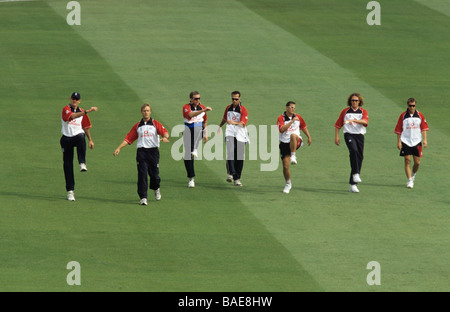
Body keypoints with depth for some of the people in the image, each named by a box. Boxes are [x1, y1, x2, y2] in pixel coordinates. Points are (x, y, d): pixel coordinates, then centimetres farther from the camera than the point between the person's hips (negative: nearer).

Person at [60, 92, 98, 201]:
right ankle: (70, 191, 8)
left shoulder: (82, 112, 13)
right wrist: (87, 111, -32)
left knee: (81, 138, -38)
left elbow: (86, 127, 22)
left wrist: (90, 140, 14)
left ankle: (82, 164, -48)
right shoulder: (66, 109, -3)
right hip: (66, 138, -1)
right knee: (67, 165, 0)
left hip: (78, 136, 1)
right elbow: (72, 116, -24)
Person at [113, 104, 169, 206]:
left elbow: (165, 132, -9)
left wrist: (165, 137, -33)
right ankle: (143, 197, -7)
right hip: (141, 151, 1)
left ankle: (156, 188, 34)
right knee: (142, 175, -9)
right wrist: (119, 148, 6)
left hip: (153, 151, -1)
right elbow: (128, 138, 14)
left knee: (154, 174, 0)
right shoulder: (137, 126, 14)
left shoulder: (155, 124, 7)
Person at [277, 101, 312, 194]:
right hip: (284, 143, 0)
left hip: (296, 142, 0)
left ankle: (293, 156, -32)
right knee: (285, 166, -2)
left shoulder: (298, 117, 5)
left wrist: (309, 137, 23)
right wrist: (292, 121, -29)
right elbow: (282, 129, -24)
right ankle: (288, 184, 21)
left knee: (293, 136, -38)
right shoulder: (281, 118, -7)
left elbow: (303, 127, 23)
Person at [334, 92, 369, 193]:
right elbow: (338, 124, 14)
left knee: (360, 157, 0)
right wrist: (336, 136, 5)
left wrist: (353, 120, -26)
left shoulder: (363, 112, 8)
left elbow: (365, 121, -13)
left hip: (360, 135, 2)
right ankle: (356, 173, -36)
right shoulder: (345, 111, 9)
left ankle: (353, 183, 8)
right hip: (349, 134, -2)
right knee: (354, 150, -31)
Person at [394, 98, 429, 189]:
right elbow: (398, 130, 2)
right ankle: (409, 181, -2)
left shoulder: (420, 115, 3)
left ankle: (413, 175, 31)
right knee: (407, 161, -6)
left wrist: (424, 139, -5)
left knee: (417, 162, 2)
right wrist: (398, 141, -3)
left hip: (417, 142, 1)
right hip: (405, 142, -1)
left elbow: (424, 128, 5)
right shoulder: (403, 116, 0)